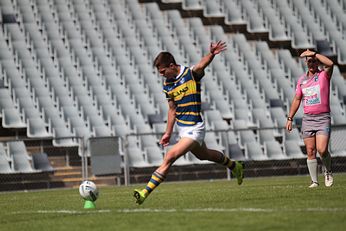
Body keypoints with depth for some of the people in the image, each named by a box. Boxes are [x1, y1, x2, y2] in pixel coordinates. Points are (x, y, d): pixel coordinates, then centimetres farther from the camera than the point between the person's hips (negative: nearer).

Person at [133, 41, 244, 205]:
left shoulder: (192, 73, -16)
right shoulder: (167, 85, 4)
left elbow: (202, 64, -38)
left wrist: (211, 54, -59)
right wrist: (168, 133, 15)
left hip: (194, 128, -9)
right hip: (182, 128, 9)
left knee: (169, 157, -16)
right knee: (203, 155, 28)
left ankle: (146, 193, -13)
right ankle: (235, 167, 52)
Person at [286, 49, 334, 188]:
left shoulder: (324, 75, -2)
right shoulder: (302, 80, 12)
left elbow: (330, 64, -24)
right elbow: (297, 100, 17)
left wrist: (313, 54, -20)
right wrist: (290, 118, 12)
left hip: (323, 118, -4)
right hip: (307, 118, 4)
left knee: (322, 150, -15)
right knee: (310, 152, 0)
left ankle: (328, 172, 11)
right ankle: (314, 181, 6)